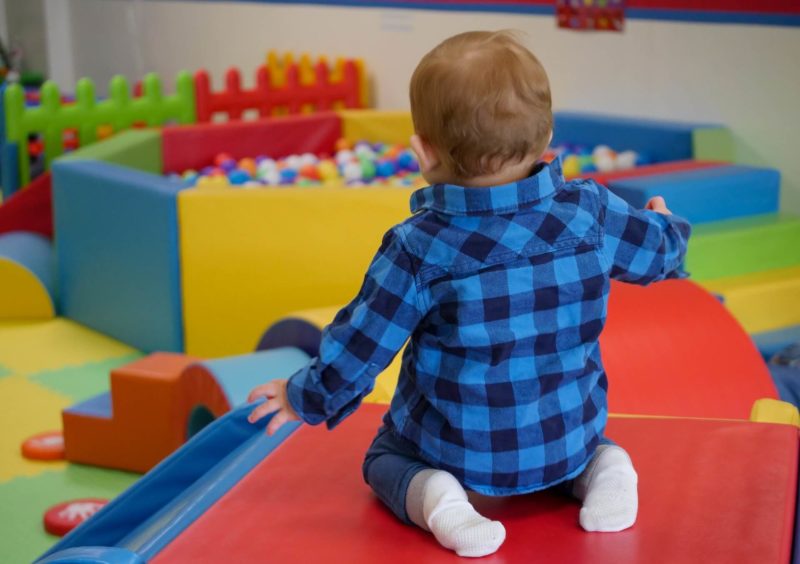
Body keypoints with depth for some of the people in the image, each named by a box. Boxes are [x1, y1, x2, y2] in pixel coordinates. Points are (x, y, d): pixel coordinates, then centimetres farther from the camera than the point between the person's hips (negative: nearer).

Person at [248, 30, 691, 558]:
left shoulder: (418, 248, -21)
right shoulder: (589, 210, -13)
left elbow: (358, 346, -13)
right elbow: (657, 250, 6)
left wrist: (307, 397, 6)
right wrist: (669, 226, 32)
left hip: (461, 449, -3)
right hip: (568, 435, 4)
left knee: (384, 457, 25)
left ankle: (430, 493, -8)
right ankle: (598, 467, 4)